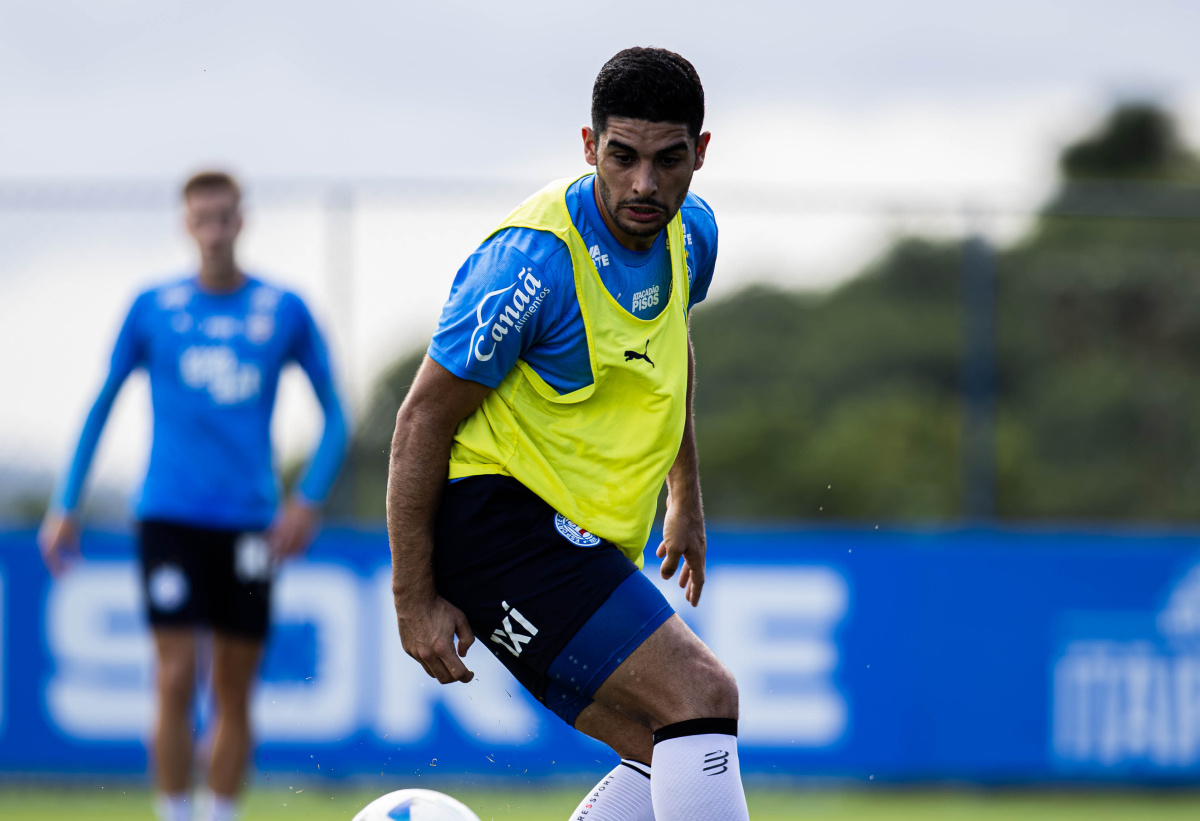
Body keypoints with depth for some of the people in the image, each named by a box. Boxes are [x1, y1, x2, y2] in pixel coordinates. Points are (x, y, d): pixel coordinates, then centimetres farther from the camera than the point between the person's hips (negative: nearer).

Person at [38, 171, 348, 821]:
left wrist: (308, 500, -4)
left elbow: (335, 418, 10)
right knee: (175, 680, -11)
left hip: (250, 523, 1)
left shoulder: (285, 311, 4)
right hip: (170, 516, -1)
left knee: (234, 692, 4)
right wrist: (65, 506, 7)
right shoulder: (153, 309, 4)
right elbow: (101, 406, 12)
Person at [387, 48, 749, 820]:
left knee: (673, 758, 4)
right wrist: (414, 599, -15)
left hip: (582, 539, 9)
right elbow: (422, 421, -16)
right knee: (703, 697, -22)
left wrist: (686, 499, 27)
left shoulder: (690, 234, 4)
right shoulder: (535, 260, -22)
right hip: (493, 516, -9)